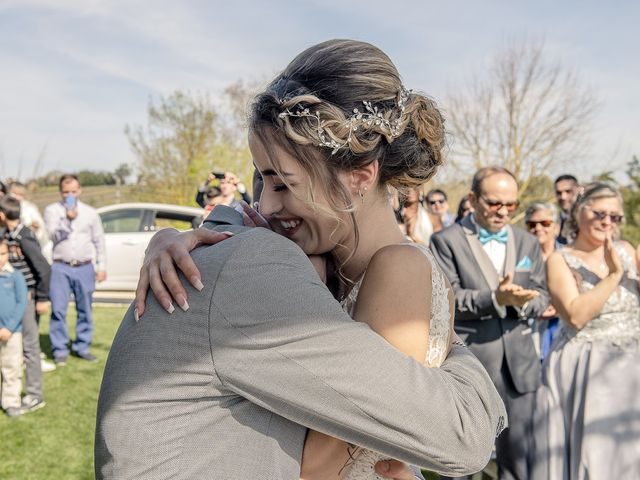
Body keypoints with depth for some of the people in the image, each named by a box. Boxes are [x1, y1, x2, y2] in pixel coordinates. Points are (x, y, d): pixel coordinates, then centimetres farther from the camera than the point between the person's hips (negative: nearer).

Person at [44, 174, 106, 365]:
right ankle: (60, 350, 5)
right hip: (60, 267, -2)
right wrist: (68, 220, -21)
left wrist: (101, 267, 7)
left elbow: (99, 241, 10)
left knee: (85, 310, 6)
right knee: (58, 310, -4)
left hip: (84, 267, 2)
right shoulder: (52, 210, 3)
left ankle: (82, 347, 18)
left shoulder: (90, 212, 8)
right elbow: (53, 236, -8)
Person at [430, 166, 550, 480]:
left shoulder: (528, 244, 13)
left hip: (518, 363, 4)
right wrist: (495, 299, -26)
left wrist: (522, 301, -15)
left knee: (519, 455, 12)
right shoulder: (446, 241, -4)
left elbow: (542, 298, 8)